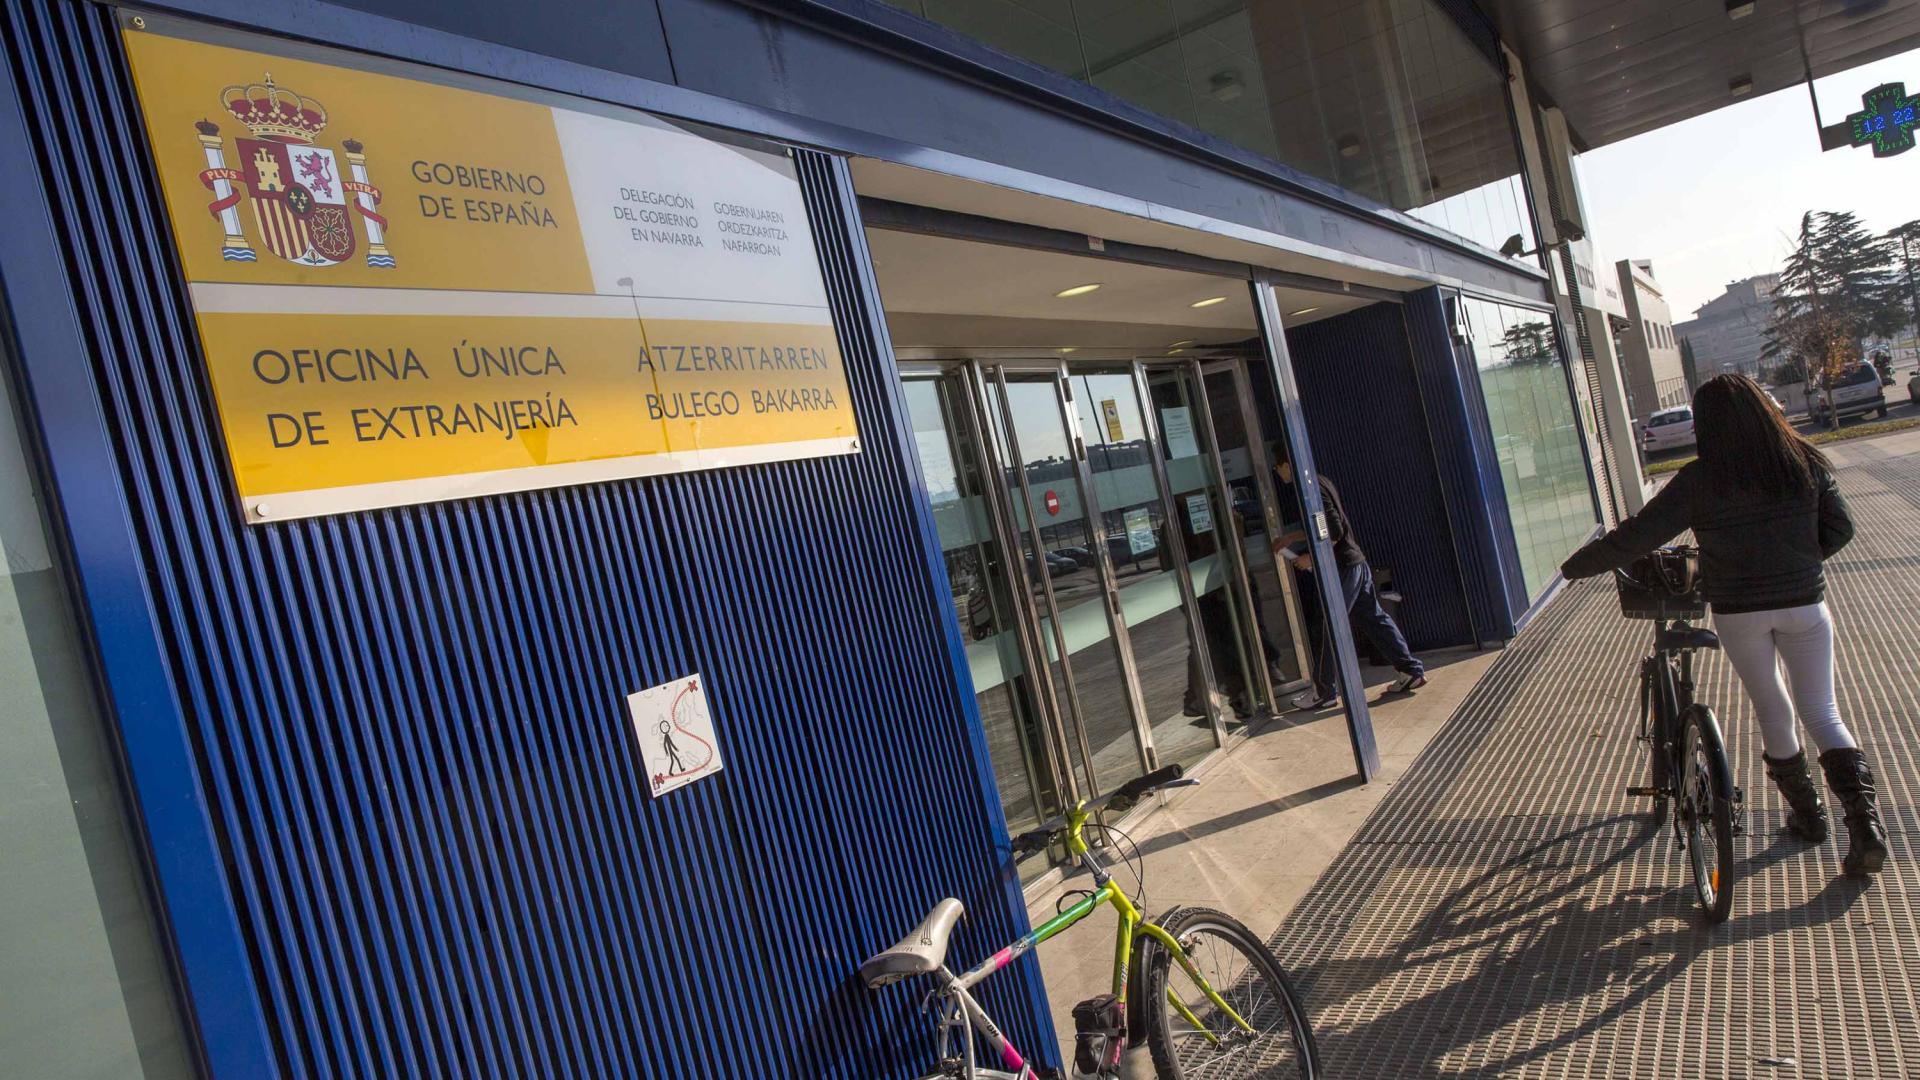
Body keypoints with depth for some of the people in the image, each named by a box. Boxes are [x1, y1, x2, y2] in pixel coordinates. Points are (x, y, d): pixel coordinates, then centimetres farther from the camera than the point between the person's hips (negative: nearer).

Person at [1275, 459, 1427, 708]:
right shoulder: (1321, 482, 14)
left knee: (1331, 629, -1)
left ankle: (1323, 690, 7)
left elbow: (1335, 531, -22)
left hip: (1343, 567, -10)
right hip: (1357, 563, 10)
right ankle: (1412, 671, 17)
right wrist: (1292, 537, 22)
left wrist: (1311, 557, -13)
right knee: (1374, 619, 13)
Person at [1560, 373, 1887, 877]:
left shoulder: (1700, 480, -12)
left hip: (1737, 611, -2)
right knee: (1822, 713, 11)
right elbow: (1840, 529, 3)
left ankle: (1807, 812, 29)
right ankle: (1864, 820, -3)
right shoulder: (1807, 462, -2)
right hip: (1804, 605, 2)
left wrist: (1576, 566, -4)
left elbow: (1637, 536, -14)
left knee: (1772, 711, 17)